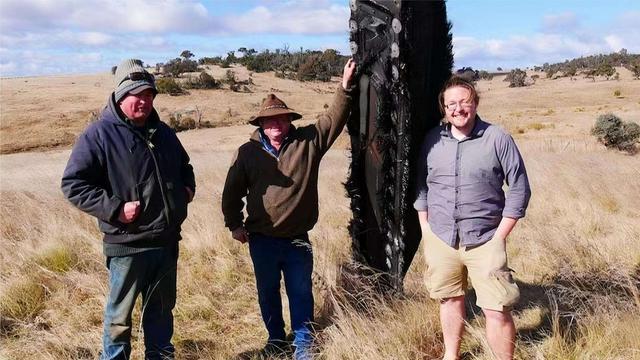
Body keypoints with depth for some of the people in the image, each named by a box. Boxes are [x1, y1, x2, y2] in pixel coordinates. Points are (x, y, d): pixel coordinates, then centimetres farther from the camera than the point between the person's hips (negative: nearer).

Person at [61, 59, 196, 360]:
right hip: (127, 245, -6)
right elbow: (73, 184, -12)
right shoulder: (99, 135, -11)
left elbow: (183, 165, 28)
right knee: (120, 314, 9)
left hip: (167, 241, 6)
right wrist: (115, 209, -20)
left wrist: (188, 186, 7)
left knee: (162, 308, 20)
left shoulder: (162, 132, 10)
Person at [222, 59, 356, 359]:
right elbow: (232, 191, 4)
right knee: (267, 292, 16)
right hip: (262, 240, 1)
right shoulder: (248, 152, -3)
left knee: (301, 293, 9)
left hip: (297, 239, 0)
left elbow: (334, 119, -6)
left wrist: (345, 88, -18)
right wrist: (234, 224, 3)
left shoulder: (307, 141, -3)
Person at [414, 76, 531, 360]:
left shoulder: (497, 139, -7)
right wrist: (425, 227, 7)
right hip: (440, 238, 3)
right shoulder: (432, 139, 3)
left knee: (497, 311, -4)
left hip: (484, 241, -3)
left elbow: (519, 188, -4)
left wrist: (499, 235, -7)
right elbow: (421, 186, 12)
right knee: (450, 299, 18)